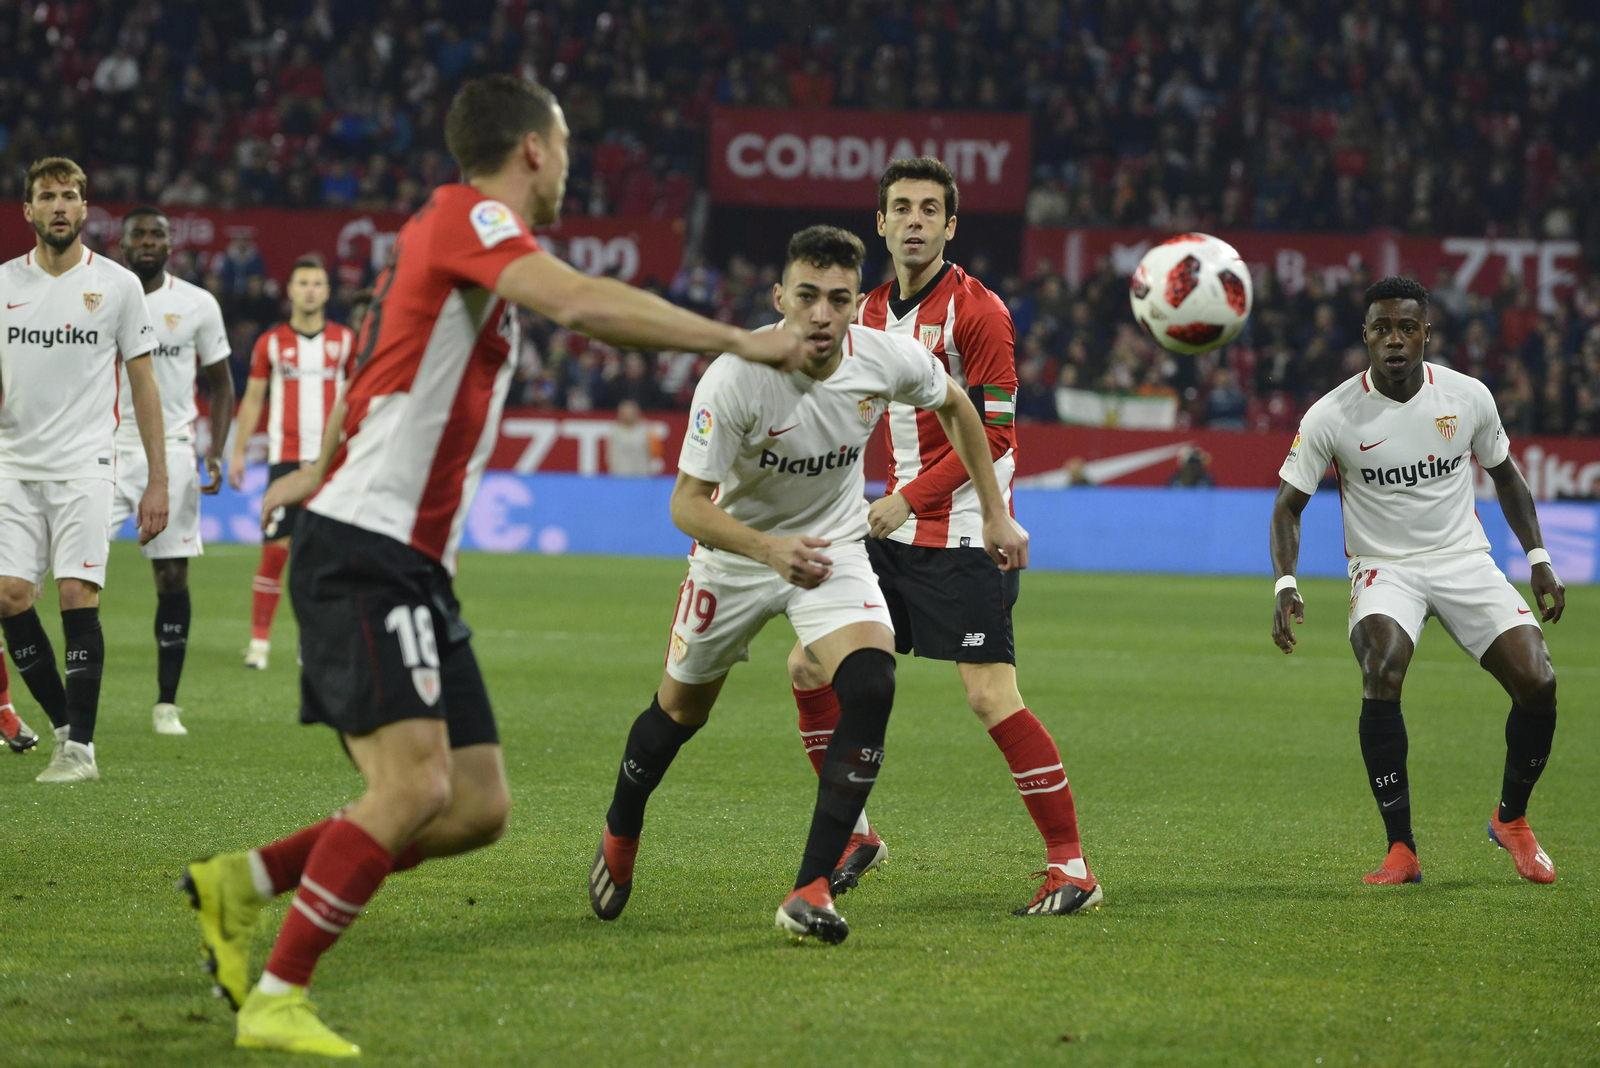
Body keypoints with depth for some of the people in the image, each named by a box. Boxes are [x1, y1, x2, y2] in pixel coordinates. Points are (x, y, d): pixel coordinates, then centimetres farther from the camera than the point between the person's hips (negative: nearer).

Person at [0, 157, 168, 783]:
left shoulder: (117, 284, 2)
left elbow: (143, 385, 5)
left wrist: (157, 481, 1)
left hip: (84, 466, -3)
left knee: (78, 595, -12)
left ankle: (81, 746, -6)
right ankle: (64, 725, 11)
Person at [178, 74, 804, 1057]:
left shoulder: (453, 233, 21)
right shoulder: (467, 215, -9)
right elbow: (582, 305, -27)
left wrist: (323, 470, 53)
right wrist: (738, 341, -22)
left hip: (415, 570, 10)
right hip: (364, 556, -10)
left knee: (478, 807, 2)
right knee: (415, 786, -21)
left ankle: (241, 884, 10)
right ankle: (277, 1002, -15)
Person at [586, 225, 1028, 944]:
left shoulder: (887, 359, -20)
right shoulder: (735, 378, -30)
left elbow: (955, 406, 4)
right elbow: (688, 505, -27)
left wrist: (995, 514, 6)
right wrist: (771, 548, -44)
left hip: (833, 550, 2)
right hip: (736, 554, -1)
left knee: (871, 686, -24)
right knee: (681, 708, 14)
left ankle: (811, 891, -21)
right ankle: (620, 836, 47)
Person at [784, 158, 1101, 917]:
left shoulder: (976, 311, -10)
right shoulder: (871, 311, 11)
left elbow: (992, 433, -14)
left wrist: (908, 500, -18)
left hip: (963, 535, -7)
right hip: (892, 533, 7)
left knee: (990, 697, -15)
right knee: (810, 667, 4)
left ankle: (1072, 867, -9)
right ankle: (855, 836, 18)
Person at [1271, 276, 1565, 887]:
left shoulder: (1468, 397, -4)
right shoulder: (1332, 416, -11)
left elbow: (1504, 474, 13)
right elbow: (1289, 504, -2)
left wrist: (1538, 559, 7)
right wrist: (1285, 585, -17)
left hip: (1465, 561, 2)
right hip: (1384, 567, -2)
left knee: (1537, 682, -16)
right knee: (1382, 672, -32)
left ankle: (1512, 819, 13)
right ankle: (1401, 849, -22)